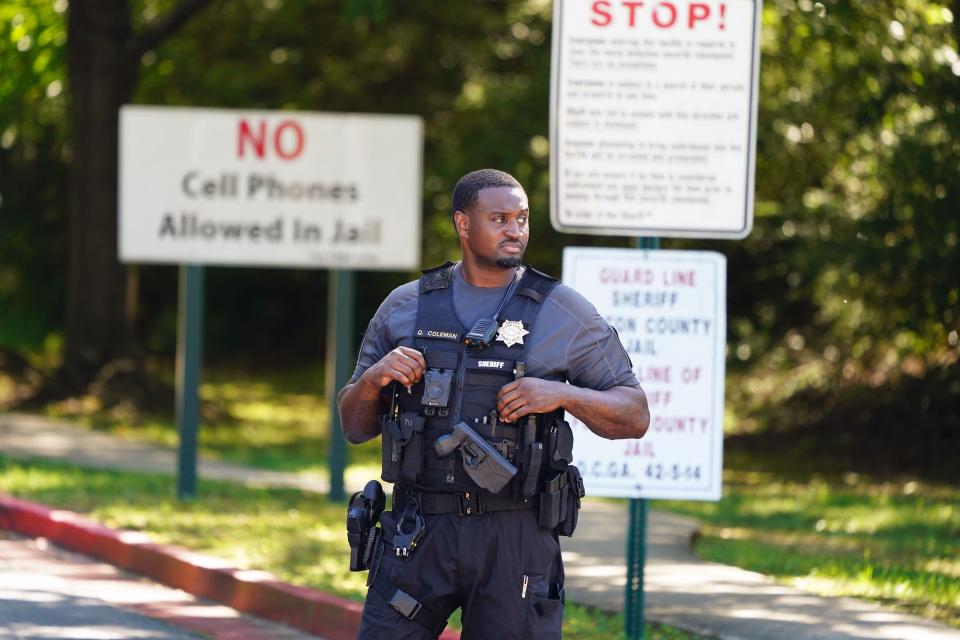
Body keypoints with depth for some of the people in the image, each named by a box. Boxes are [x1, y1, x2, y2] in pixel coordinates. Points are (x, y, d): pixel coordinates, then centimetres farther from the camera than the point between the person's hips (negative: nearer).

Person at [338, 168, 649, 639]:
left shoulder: (564, 314, 3)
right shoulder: (404, 309, 9)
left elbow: (635, 417, 3)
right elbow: (356, 427, 14)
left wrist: (563, 394, -13)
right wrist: (373, 379, -7)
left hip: (516, 539, -1)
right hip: (420, 531, 1)